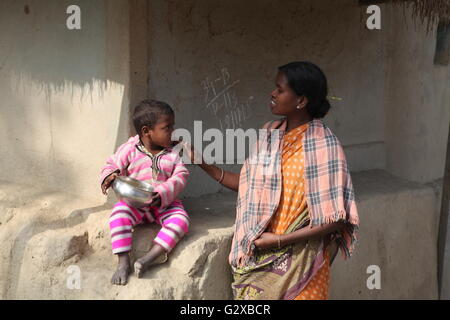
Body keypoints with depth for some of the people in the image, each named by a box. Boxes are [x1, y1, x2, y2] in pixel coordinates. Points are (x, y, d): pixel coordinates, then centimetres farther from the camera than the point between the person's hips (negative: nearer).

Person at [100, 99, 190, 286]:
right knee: (119, 214, -31)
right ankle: (123, 262, -30)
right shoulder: (130, 150, -3)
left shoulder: (172, 154, 2)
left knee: (181, 219, -27)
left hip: (165, 204, 1)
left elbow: (180, 176, -7)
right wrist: (109, 176, -22)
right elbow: (112, 166, 4)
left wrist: (162, 194, -24)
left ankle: (151, 257, -35)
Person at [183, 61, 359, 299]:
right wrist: (203, 164, 4)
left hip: (300, 259, -5)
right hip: (259, 255, 5)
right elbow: (250, 185, 11)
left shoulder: (323, 144, -15)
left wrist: (280, 240, -17)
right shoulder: (270, 133, 4)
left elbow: (336, 219, -17)